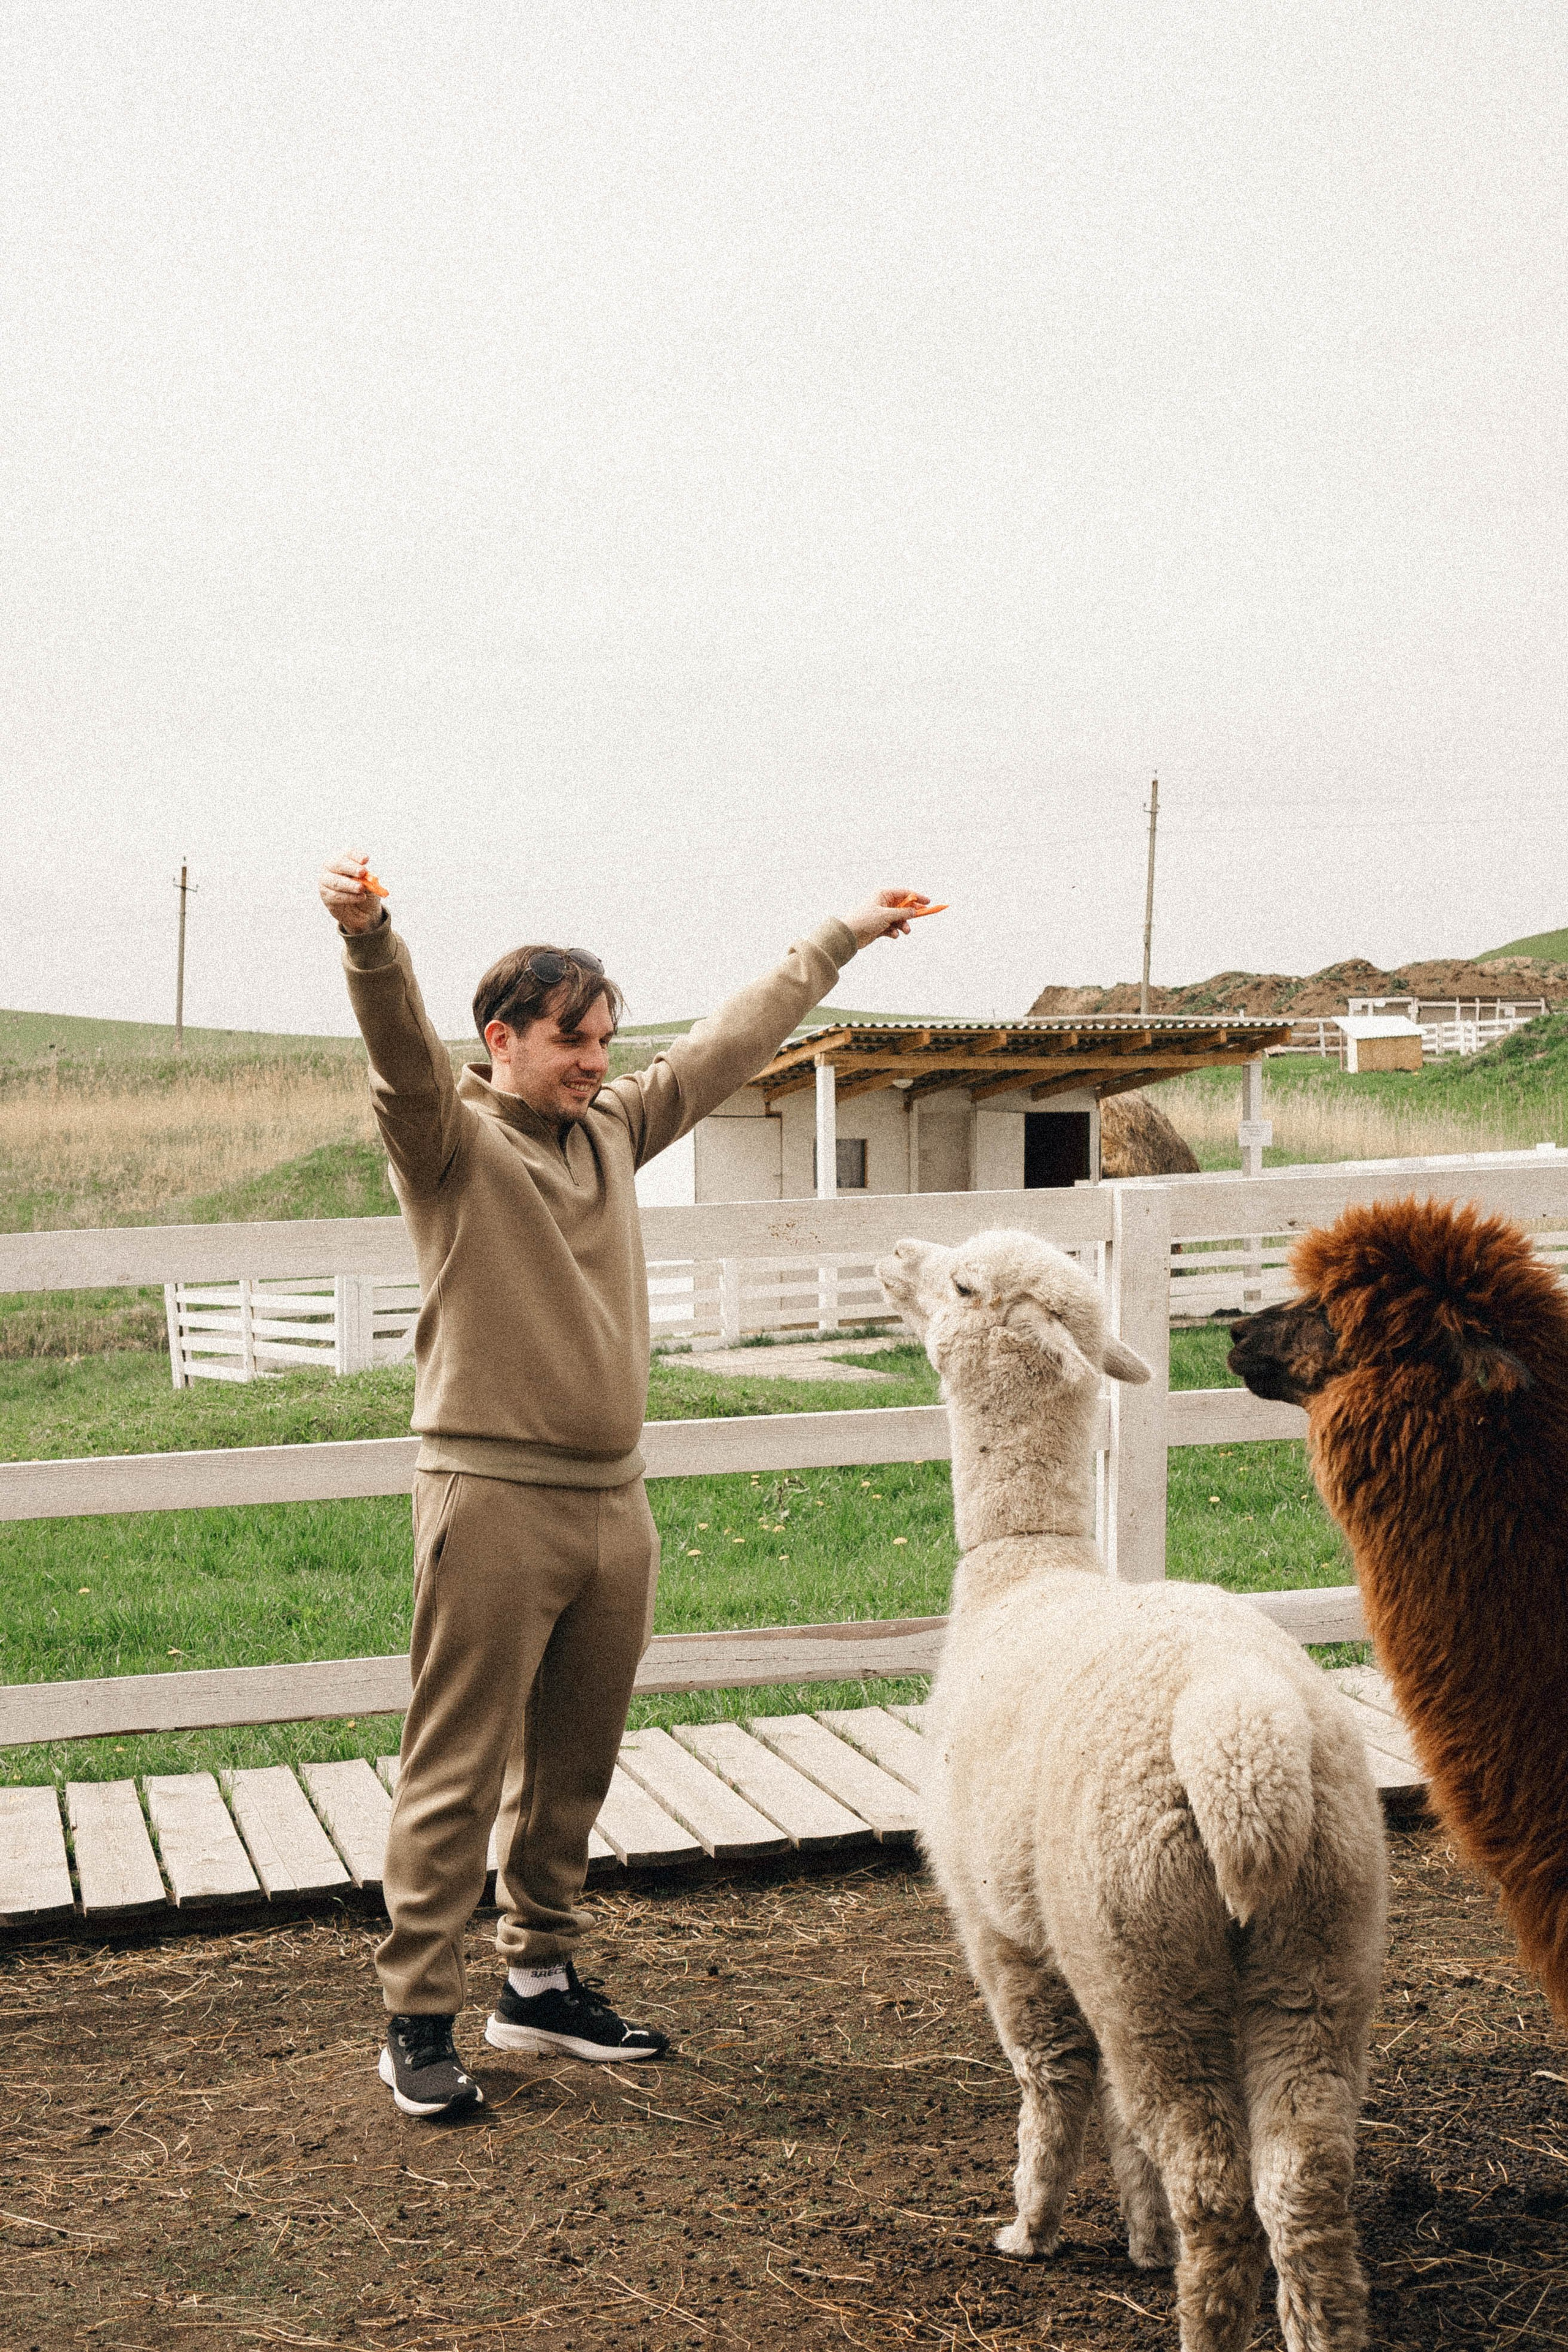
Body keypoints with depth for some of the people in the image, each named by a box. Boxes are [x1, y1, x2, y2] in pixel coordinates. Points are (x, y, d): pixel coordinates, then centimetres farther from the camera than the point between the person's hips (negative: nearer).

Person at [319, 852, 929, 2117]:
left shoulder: (615, 1129, 14)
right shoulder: (450, 1139, -4)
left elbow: (735, 1040, 23)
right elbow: (402, 1047, -24)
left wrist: (842, 939, 31)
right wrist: (368, 936, -44)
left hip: (614, 1502, 7)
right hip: (494, 1497, -6)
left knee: (573, 1767, 15)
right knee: (458, 1774, -2)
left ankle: (541, 1983, 28)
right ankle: (418, 2021, 6)